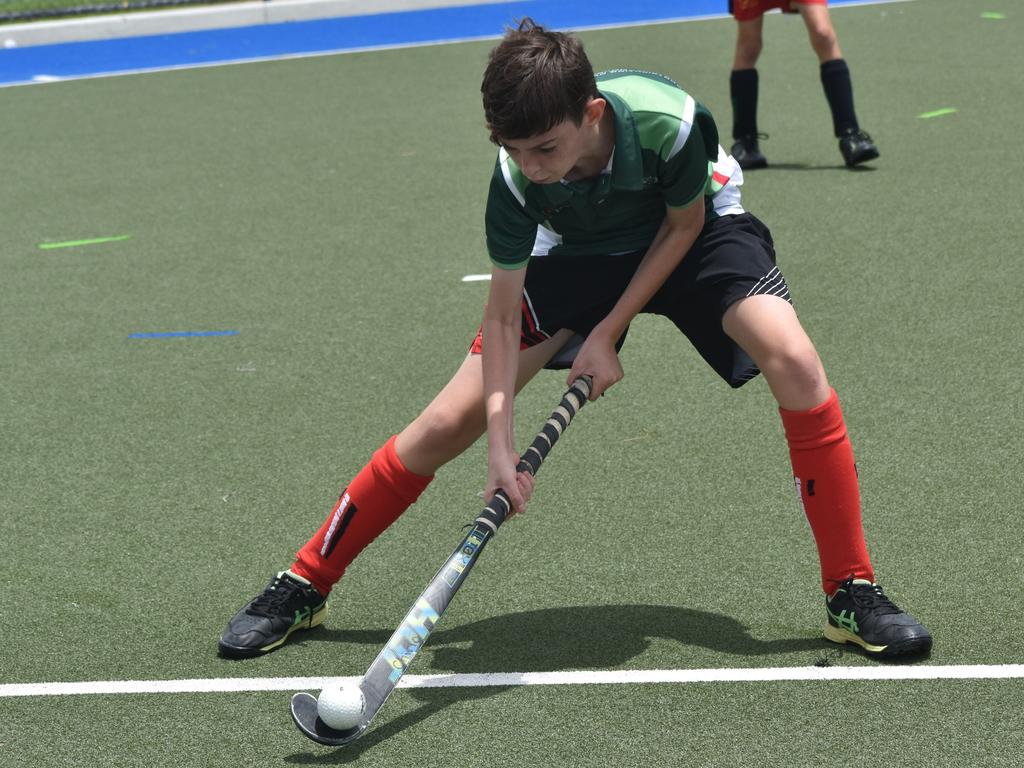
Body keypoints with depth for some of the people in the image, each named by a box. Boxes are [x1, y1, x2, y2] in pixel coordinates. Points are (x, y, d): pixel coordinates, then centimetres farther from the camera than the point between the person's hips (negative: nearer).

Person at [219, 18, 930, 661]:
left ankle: (852, 595, -15)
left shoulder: (669, 119, -38)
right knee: (450, 419, -8)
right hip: (579, 252, 1)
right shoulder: (517, 175, -31)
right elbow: (504, 316, -22)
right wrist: (500, 441, -33)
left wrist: (610, 332, -19)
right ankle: (304, 587, 8)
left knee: (795, 363, -29)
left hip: (696, 230, -1)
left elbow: (684, 223, -17)